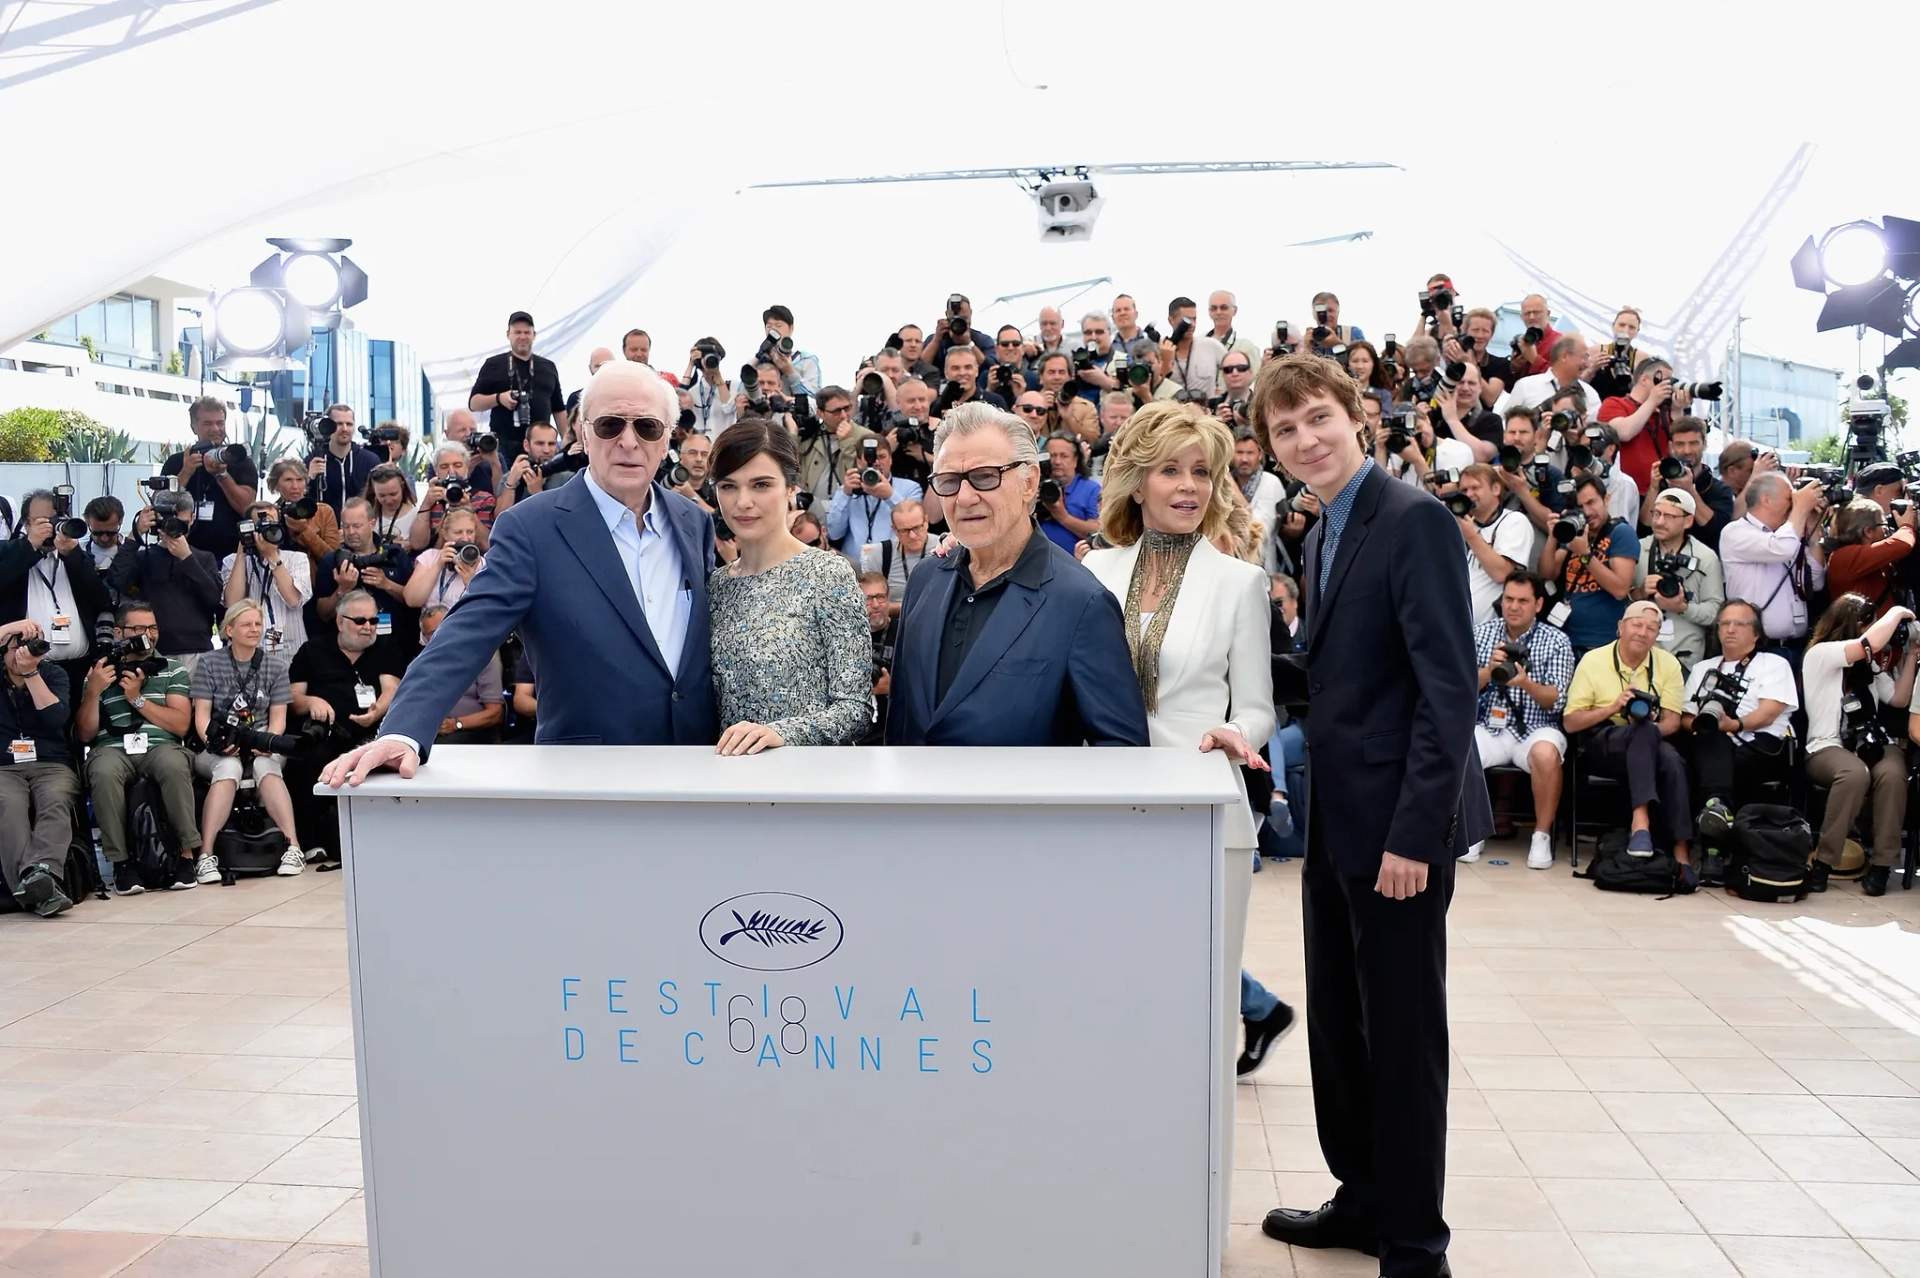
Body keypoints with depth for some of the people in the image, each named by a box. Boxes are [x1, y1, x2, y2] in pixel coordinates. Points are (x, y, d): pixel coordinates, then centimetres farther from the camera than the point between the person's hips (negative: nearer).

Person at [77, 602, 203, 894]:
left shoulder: (174, 670, 16)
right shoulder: (98, 672, 16)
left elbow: (180, 725, 3)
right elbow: (84, 735, 9)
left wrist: (138, 699, -5)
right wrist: (93, 692, -5)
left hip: (161, 746, 0)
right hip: (112, 749, 0)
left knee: (174, 766, -37)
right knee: (104, 772, -37)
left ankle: (187, 853, -27)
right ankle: (121, 861, -25)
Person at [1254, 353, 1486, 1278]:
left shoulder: (1413, 520, -13)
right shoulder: (1323, 535, 14)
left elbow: (1449, 686, -19)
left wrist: (1415, 834, -22)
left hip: (1398, 825, -9)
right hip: (1336, 822, 9)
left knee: (1403, 1034, 3)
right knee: (1337, 1025, 16)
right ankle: (1363, 1199, 33)